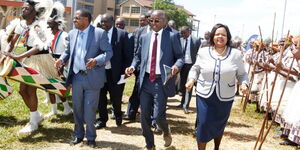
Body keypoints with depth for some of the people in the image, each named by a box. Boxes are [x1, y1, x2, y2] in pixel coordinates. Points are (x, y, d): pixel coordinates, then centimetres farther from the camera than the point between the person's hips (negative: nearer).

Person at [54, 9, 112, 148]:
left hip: (92, 77, -5)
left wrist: (96, 61, -25)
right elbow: (68, 51, 18)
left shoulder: (100, 33, -7)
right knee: (77, 108, 13)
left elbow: (108, 52, -8)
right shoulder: (72, 34, 10)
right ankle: (78, 135, 29)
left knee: (90, 110, 3)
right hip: (76, 76, 5)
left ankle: (90, 137, 21)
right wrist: (62, 59, -4)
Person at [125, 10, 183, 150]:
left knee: (158, 115, -7)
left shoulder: (172, 37, -1)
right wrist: (133, 66, -1)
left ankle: (166, 132, 31)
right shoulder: (144, 37, 10)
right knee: (144, 116, 8)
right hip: (146, 80, 4)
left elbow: (180, 56, 1)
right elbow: (138, 56, 18)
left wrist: (176, 65, -20)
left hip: (161, 82, -4)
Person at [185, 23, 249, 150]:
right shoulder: (203, 52, -3)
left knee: (219, 125, 18)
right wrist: (191, 79, -8)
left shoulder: (236, 54, -5)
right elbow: (195, 68, 9)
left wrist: (244, 83, -17)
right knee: (203, 125, -1)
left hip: (225, 97, 1)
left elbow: (242, 74, 2)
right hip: (204, 95, 0)